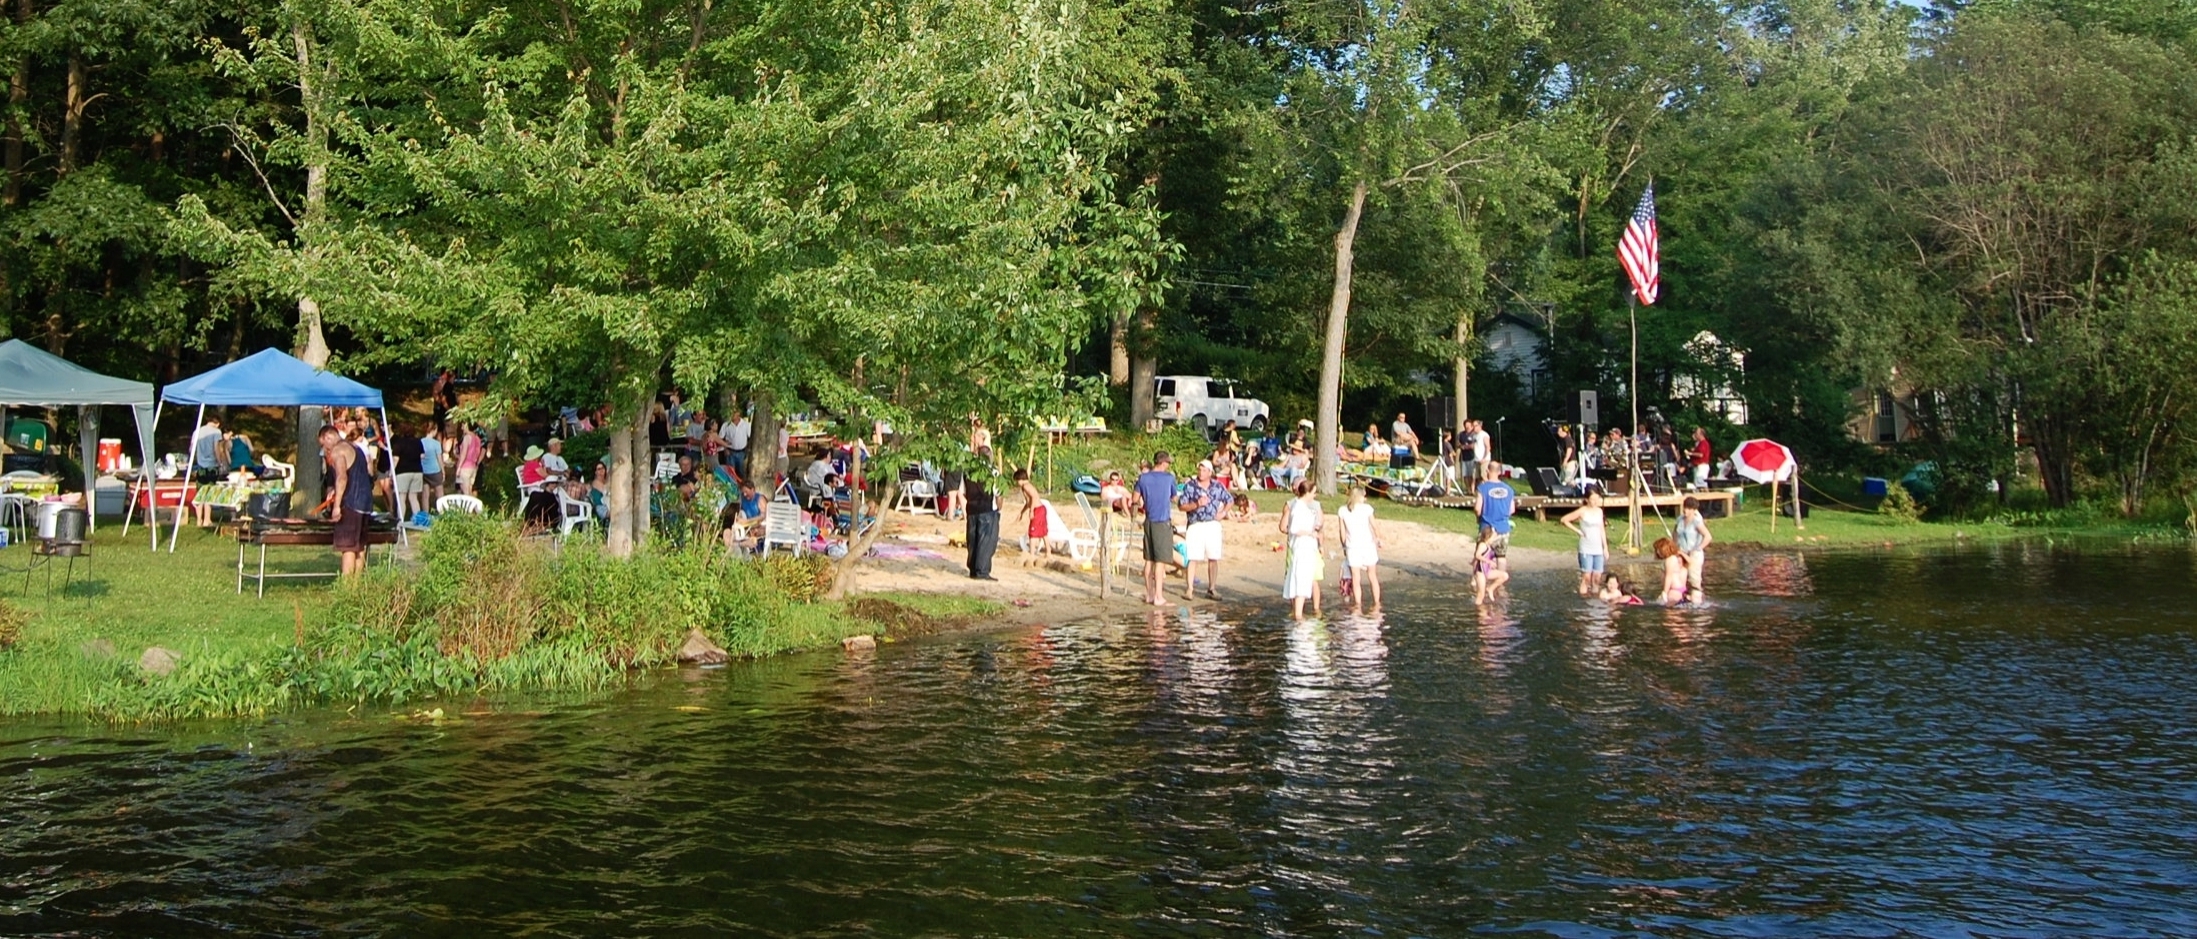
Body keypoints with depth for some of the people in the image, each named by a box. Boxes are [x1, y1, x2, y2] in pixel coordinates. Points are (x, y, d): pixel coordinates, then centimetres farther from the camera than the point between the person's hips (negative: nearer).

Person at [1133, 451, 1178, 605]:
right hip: (1163, 522, -5)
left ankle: (1149, 594, 18)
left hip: (1149, 521, 5)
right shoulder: (1169, 477, -7)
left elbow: (1136, 499, 10)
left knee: (1149, 559, 13)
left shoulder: (1143, 477, 3)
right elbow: (1174, 499, 7)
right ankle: (1158, 597, -6)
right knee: (1160, 560, -4)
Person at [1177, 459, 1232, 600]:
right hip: (1195, 526, -3)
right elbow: (1182, 505, -3)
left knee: (1213, 558, 4)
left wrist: (1222, 513, 6)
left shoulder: (1218, 486, 7)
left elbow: (1229, 500, 20)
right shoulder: (1189, 486, -1)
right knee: (1192, 558, -8)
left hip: (1213, 525, 3)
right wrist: (1196, 504, -17)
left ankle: (1212, 589, 14)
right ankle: (1189, 589, -6)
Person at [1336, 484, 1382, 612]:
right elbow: (1374, 527, -2)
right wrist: (1378, 539, 15)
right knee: (1372, 576, 12)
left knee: (1356, 579, 7)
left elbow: (1342, 532, 1)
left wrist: (1344, 546, 12)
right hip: (1368, 545, 0)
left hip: (1352, 547, 0)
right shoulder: (1367, 508, -7)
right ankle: (1377, 604, 15)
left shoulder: (1342, 511, -3)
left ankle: (1358, 605, 4)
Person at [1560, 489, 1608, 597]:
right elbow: (1564, 519, -7)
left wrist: (1605, 548, 14)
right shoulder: (1582, 511, -7)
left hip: (1598, 549, 5)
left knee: (1597, 576, 2)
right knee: (1587, 575, -10)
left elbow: (1602, 530, 16)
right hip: (1586, 549, -5)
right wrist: (1577, 531, -8)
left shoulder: (1599, 511, 10)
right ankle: (1584, 593, -5)